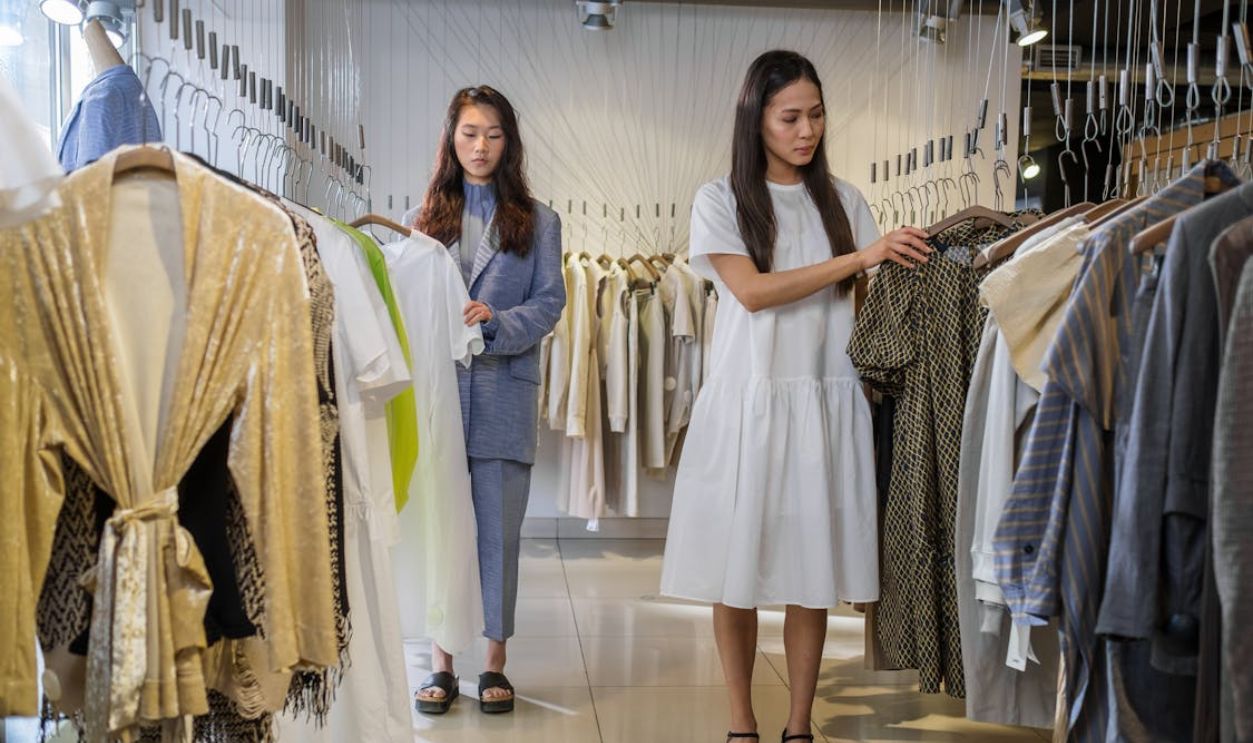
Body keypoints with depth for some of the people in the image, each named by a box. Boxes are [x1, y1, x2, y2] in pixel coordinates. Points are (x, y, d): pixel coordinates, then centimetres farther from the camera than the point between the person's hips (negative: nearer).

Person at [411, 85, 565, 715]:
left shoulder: (537, 221, 10)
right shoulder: (426, 216, 14)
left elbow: (550, 301, 1)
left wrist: (497, 322, -16)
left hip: (503, 389, -1)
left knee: (498, 528, 1)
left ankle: (495, 661, 11)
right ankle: (440, 661, 13)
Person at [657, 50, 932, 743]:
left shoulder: (843, 200, 10)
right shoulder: (720, 200, 2)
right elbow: (752, 292, -12)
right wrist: (858, 258, -15)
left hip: (826, 406, 2)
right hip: (747, 405, -2)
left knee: (813, 571, 5)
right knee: (737, 572, 4)